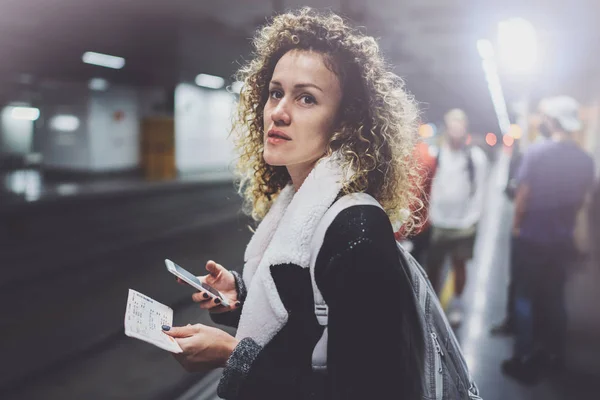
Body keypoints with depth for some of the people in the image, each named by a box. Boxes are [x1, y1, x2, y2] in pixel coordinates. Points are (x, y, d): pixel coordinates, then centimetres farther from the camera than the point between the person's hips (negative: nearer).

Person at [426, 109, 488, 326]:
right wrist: (432, 216, -6)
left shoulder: (476, 156, -4)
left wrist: (471, 220, -6)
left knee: (459, 264, 13)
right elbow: (427, 186, -2)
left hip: (464, 224, 0)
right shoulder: (435, 153, -4)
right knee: (433, 265, 6)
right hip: (438, 222, 0)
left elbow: (479, 190, -2)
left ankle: (456, 304, 29)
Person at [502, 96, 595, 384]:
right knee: (555, 296, 16)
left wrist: (516, 225, 1)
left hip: (531, 237, -5)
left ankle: (524, 360, 7)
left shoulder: (537, 152, -16)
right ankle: (554, 354, 26)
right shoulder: (586, 160, -1)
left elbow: (523, 194, -13)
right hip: (562, 240, 5)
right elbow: (580, 200, 7)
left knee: (525, 296, 4)